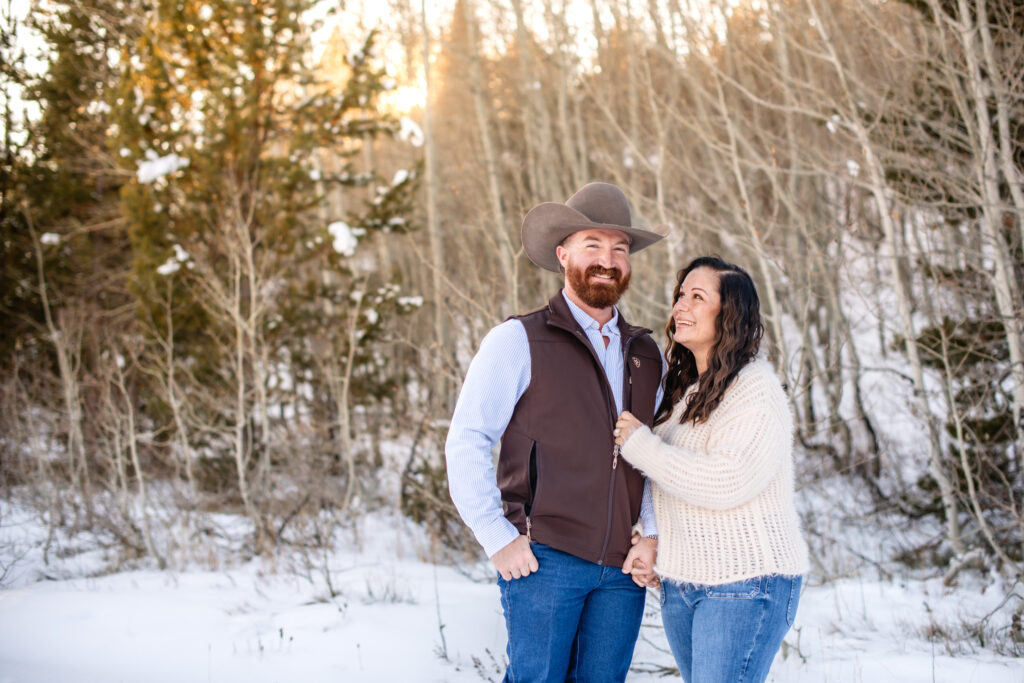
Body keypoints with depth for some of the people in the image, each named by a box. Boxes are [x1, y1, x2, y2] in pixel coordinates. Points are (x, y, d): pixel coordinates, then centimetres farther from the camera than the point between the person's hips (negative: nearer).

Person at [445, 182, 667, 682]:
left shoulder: (646, 354, 14)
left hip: (622, 568, 5)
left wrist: (653, 536, 2)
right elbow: (465, 443, -5)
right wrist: (498, 539, -11)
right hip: (544, 561, -4)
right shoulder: (518, 341, -1)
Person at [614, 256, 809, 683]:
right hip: (680, 581, 8)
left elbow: (726, 482, -25)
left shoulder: (755, 388, -13)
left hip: (744, 584, -8)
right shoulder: (680, 389, 13)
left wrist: (640, 444, -17)